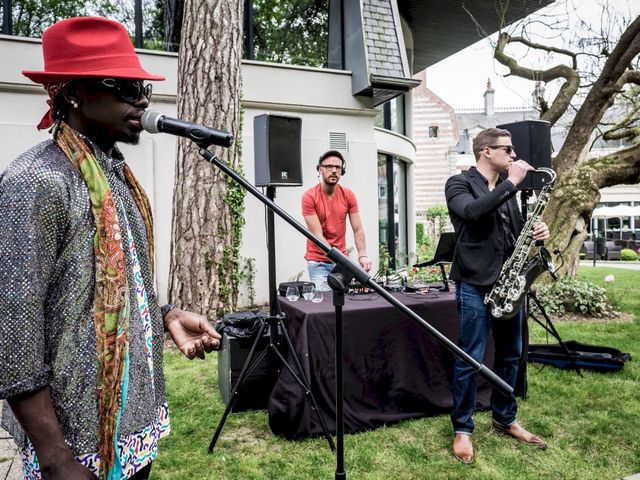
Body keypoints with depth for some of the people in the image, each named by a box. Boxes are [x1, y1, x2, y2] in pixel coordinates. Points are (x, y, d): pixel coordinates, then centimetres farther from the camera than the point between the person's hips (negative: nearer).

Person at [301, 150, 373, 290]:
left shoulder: (348, 195, 0)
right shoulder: (309, 196, -11)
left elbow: (358, 229, -2)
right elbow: (317, 235, -15)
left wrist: (362, 255, -18)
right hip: (318, 261, -3)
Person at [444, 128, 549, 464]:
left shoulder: (507, 188, 16)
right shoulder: (459, 183, -5)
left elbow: (516, 230, 19)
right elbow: (473, 212, -26)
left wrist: (537, 231, -3)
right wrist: (511, 182, -20)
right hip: (475, 284, -7)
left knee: (510, 355, 16)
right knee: (470, 359, -1)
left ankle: (505, 419, 33)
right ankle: (462, 429, 14)